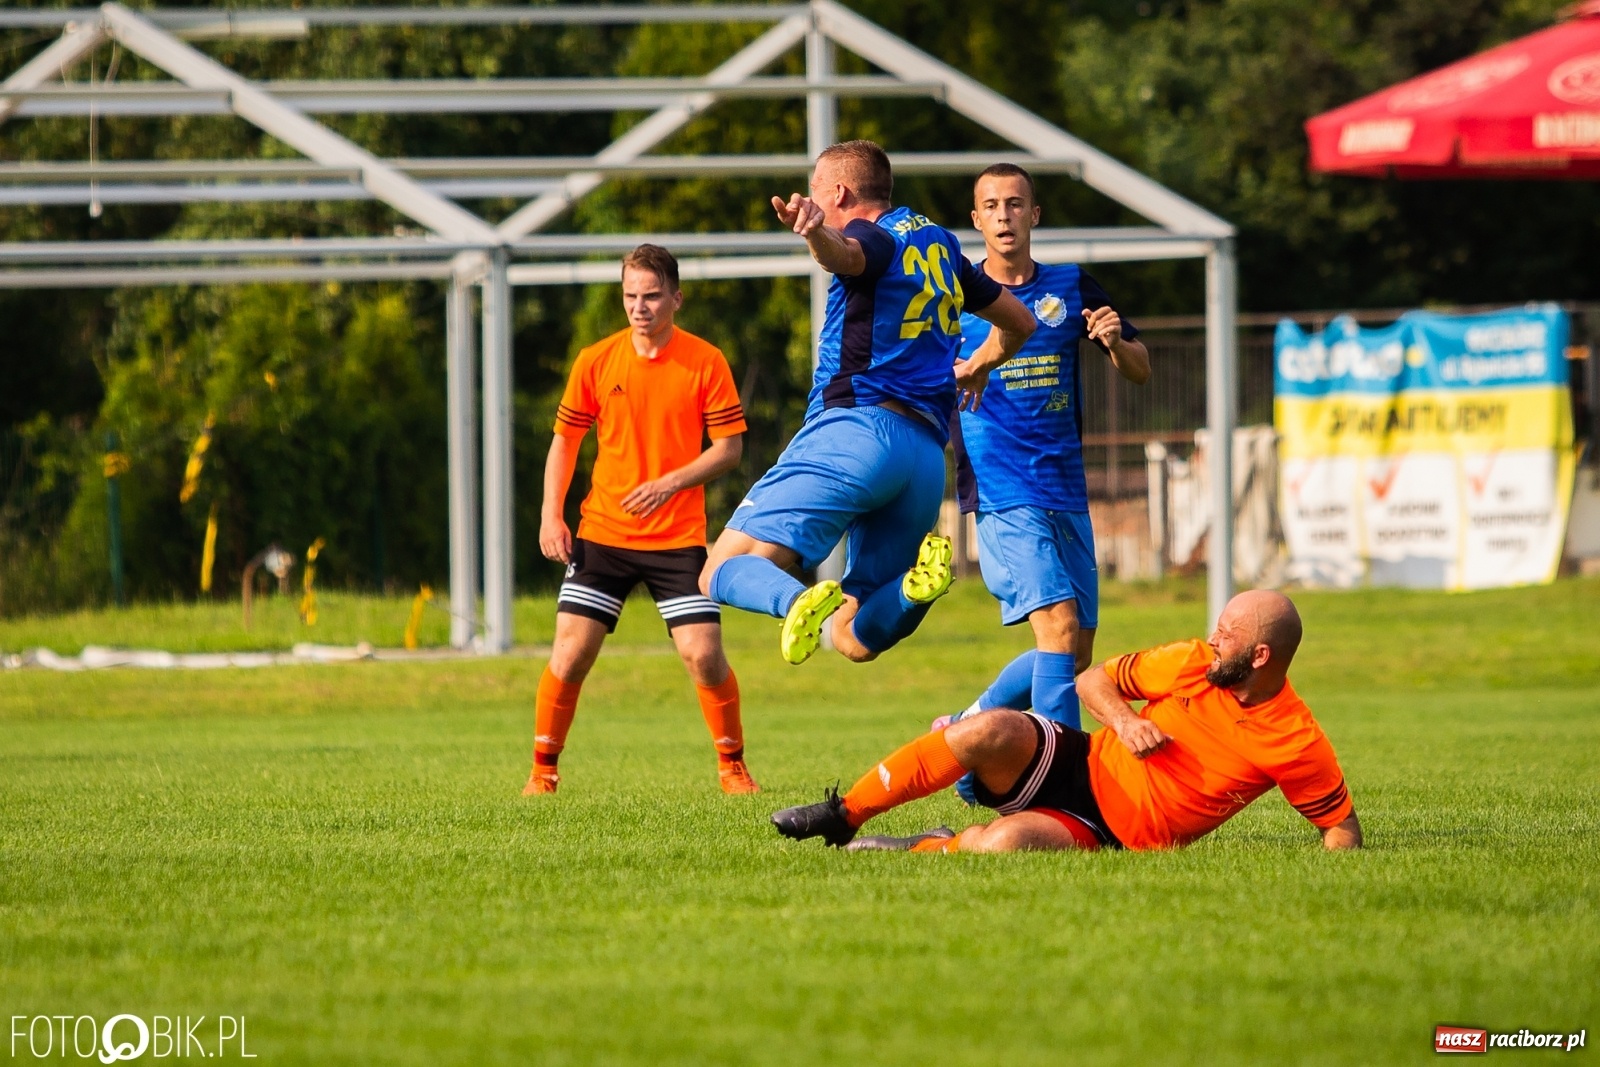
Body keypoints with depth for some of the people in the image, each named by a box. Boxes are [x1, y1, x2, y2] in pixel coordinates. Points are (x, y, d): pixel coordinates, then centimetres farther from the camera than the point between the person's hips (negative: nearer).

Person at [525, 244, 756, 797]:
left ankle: (733, 767, 12)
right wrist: (551, 515, 0)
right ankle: (543, 772, 9)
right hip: (602, 536, 1)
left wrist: (671, 483, -17)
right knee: (570, 653, -6)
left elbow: (729, 447, -3)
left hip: (678, 538, -1)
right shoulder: (596, 361, 1)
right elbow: (565, 438, 10)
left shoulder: (705, 362, -4)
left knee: (704, 655, -9)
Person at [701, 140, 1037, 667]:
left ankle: (798, 601, -43)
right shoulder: (941, 244, 24)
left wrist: (812, 229, -50)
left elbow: (844, 252, -27)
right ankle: (916, 582, -22)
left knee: (724, 571, -10)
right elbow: (1019, 321, 36)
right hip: (927, 457, 7)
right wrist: (977, 366, 55)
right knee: (856, 639, 10)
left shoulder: (876, 237, 0)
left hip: (857, 429, -7)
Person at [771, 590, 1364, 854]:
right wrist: (1124, 721, -13)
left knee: (1005, 842, -36)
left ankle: (926, 848, -3)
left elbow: (1343, 826, -2)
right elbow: (1093, 681, 7)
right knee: (992, 731, -29)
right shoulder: (1192, 664, -2)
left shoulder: (1297, 745, -12)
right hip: (1082, 763, 3)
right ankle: (843, 816, -13)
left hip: (1108, 834, -3)